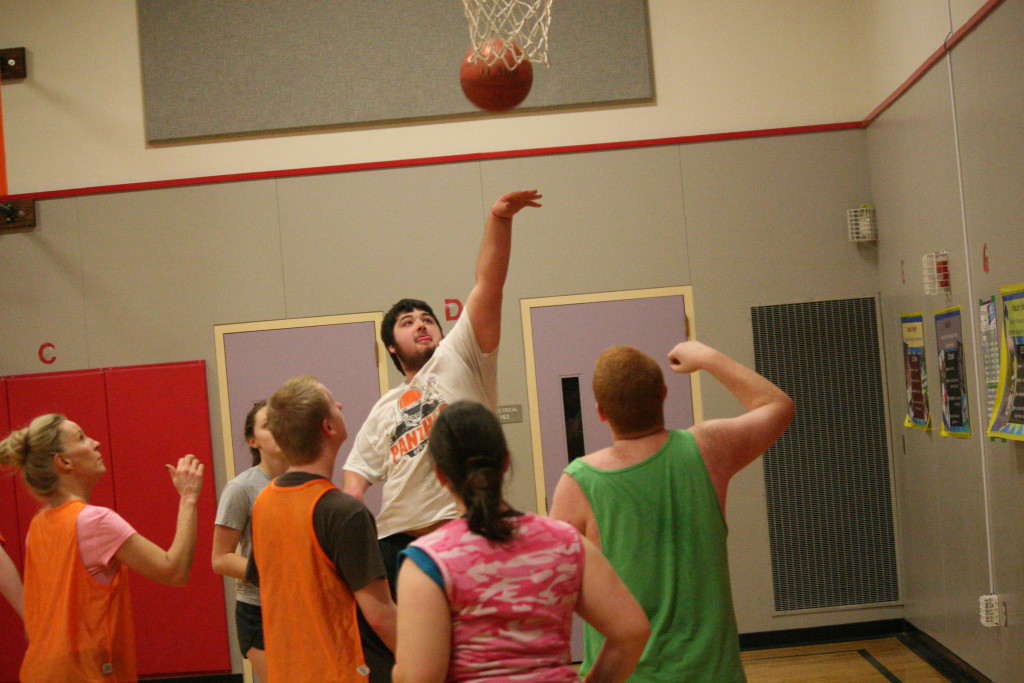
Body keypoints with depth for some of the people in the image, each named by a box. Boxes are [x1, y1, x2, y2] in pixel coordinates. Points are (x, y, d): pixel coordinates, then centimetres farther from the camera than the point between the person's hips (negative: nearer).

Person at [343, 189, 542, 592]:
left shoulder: (459, 359, 8)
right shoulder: (384, 409, 24)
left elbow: (488, 285, -4)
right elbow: (357, 472, 23)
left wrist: (499, 219, -16)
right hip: (396, 540, 5)